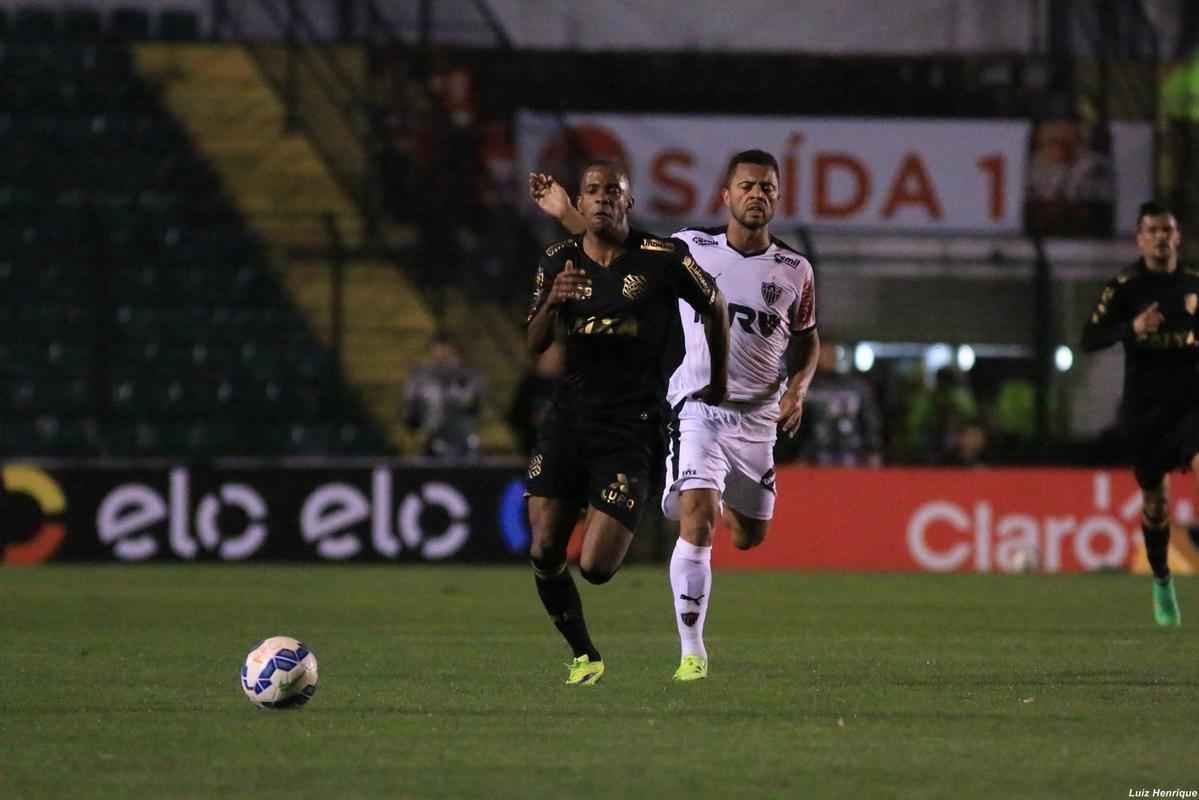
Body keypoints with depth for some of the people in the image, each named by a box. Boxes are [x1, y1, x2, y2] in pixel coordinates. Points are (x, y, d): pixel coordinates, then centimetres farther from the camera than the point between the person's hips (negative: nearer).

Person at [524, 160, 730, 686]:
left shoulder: (664, 259, -9)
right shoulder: (558, 262, 4)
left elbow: (713, 306, 8)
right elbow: (535, 346, 9)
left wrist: (718, 384, 16)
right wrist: (552, 301, -12)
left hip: (630, 426, -4)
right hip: (569, 417, 4)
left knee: (595, 568, -11)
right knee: (544, 555, -4)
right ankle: (584, 656, 18)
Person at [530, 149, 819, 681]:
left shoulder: (794, 271, 3)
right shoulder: (691, 248, -1)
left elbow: (807, 340, 17)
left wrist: (796, 390, -1)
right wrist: (565, 215, 5)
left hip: (758, 418, 3)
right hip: (698, 411, -3)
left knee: (749, 537, 12)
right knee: (696, 523, -20)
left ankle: (724, 502, 50)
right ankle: (692, 651, -14)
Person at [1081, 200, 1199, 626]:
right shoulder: (1124, 287, -3)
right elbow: (1090, 339, -11)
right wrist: (1132, 328, -26)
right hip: (1145, 407, -1)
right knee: (1154, 499, 9)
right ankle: (1162, 583, 31)